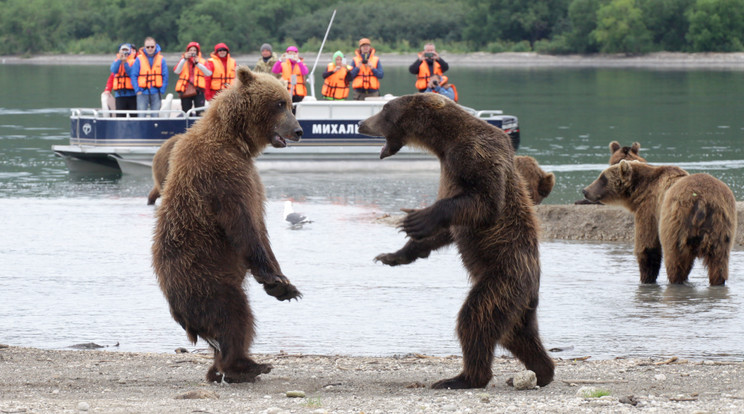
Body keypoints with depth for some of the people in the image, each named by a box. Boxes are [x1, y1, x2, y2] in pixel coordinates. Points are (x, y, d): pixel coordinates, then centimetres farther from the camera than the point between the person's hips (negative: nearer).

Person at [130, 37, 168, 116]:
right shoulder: (139, 59, 0)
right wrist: (137, 90, -7)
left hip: (156, 93, 1)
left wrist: (162, 91, -3)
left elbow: (165, 77, 5)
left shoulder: (161, 59, 3)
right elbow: (133, 76, 0)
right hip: (143, 93, -1)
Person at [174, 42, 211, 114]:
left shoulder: (202, 61, 11)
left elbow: (208, 73, -5)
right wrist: (184, 59, -11)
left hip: (198, 91, -1)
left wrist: (197, 63, -12)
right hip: (185, 91, 1)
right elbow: (177, 71, -5)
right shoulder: (183, 61, 14)